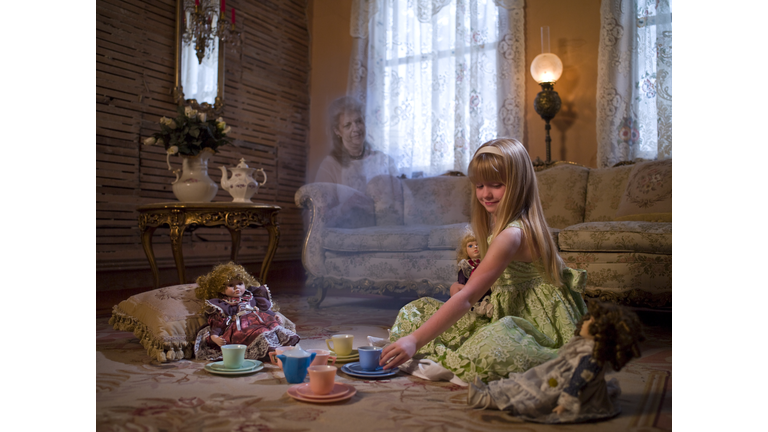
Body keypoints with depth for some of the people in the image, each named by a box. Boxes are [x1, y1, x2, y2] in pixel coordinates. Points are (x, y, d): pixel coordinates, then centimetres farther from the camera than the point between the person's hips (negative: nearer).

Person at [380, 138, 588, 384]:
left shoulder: (512, 234, -23)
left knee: (493, 348, -45)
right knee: (415, 311, 2)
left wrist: (415, 340, -31)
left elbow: (466, 298, -29)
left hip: (538, 327, -9)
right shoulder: (496, 225, 9)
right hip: (505, 318, 9)